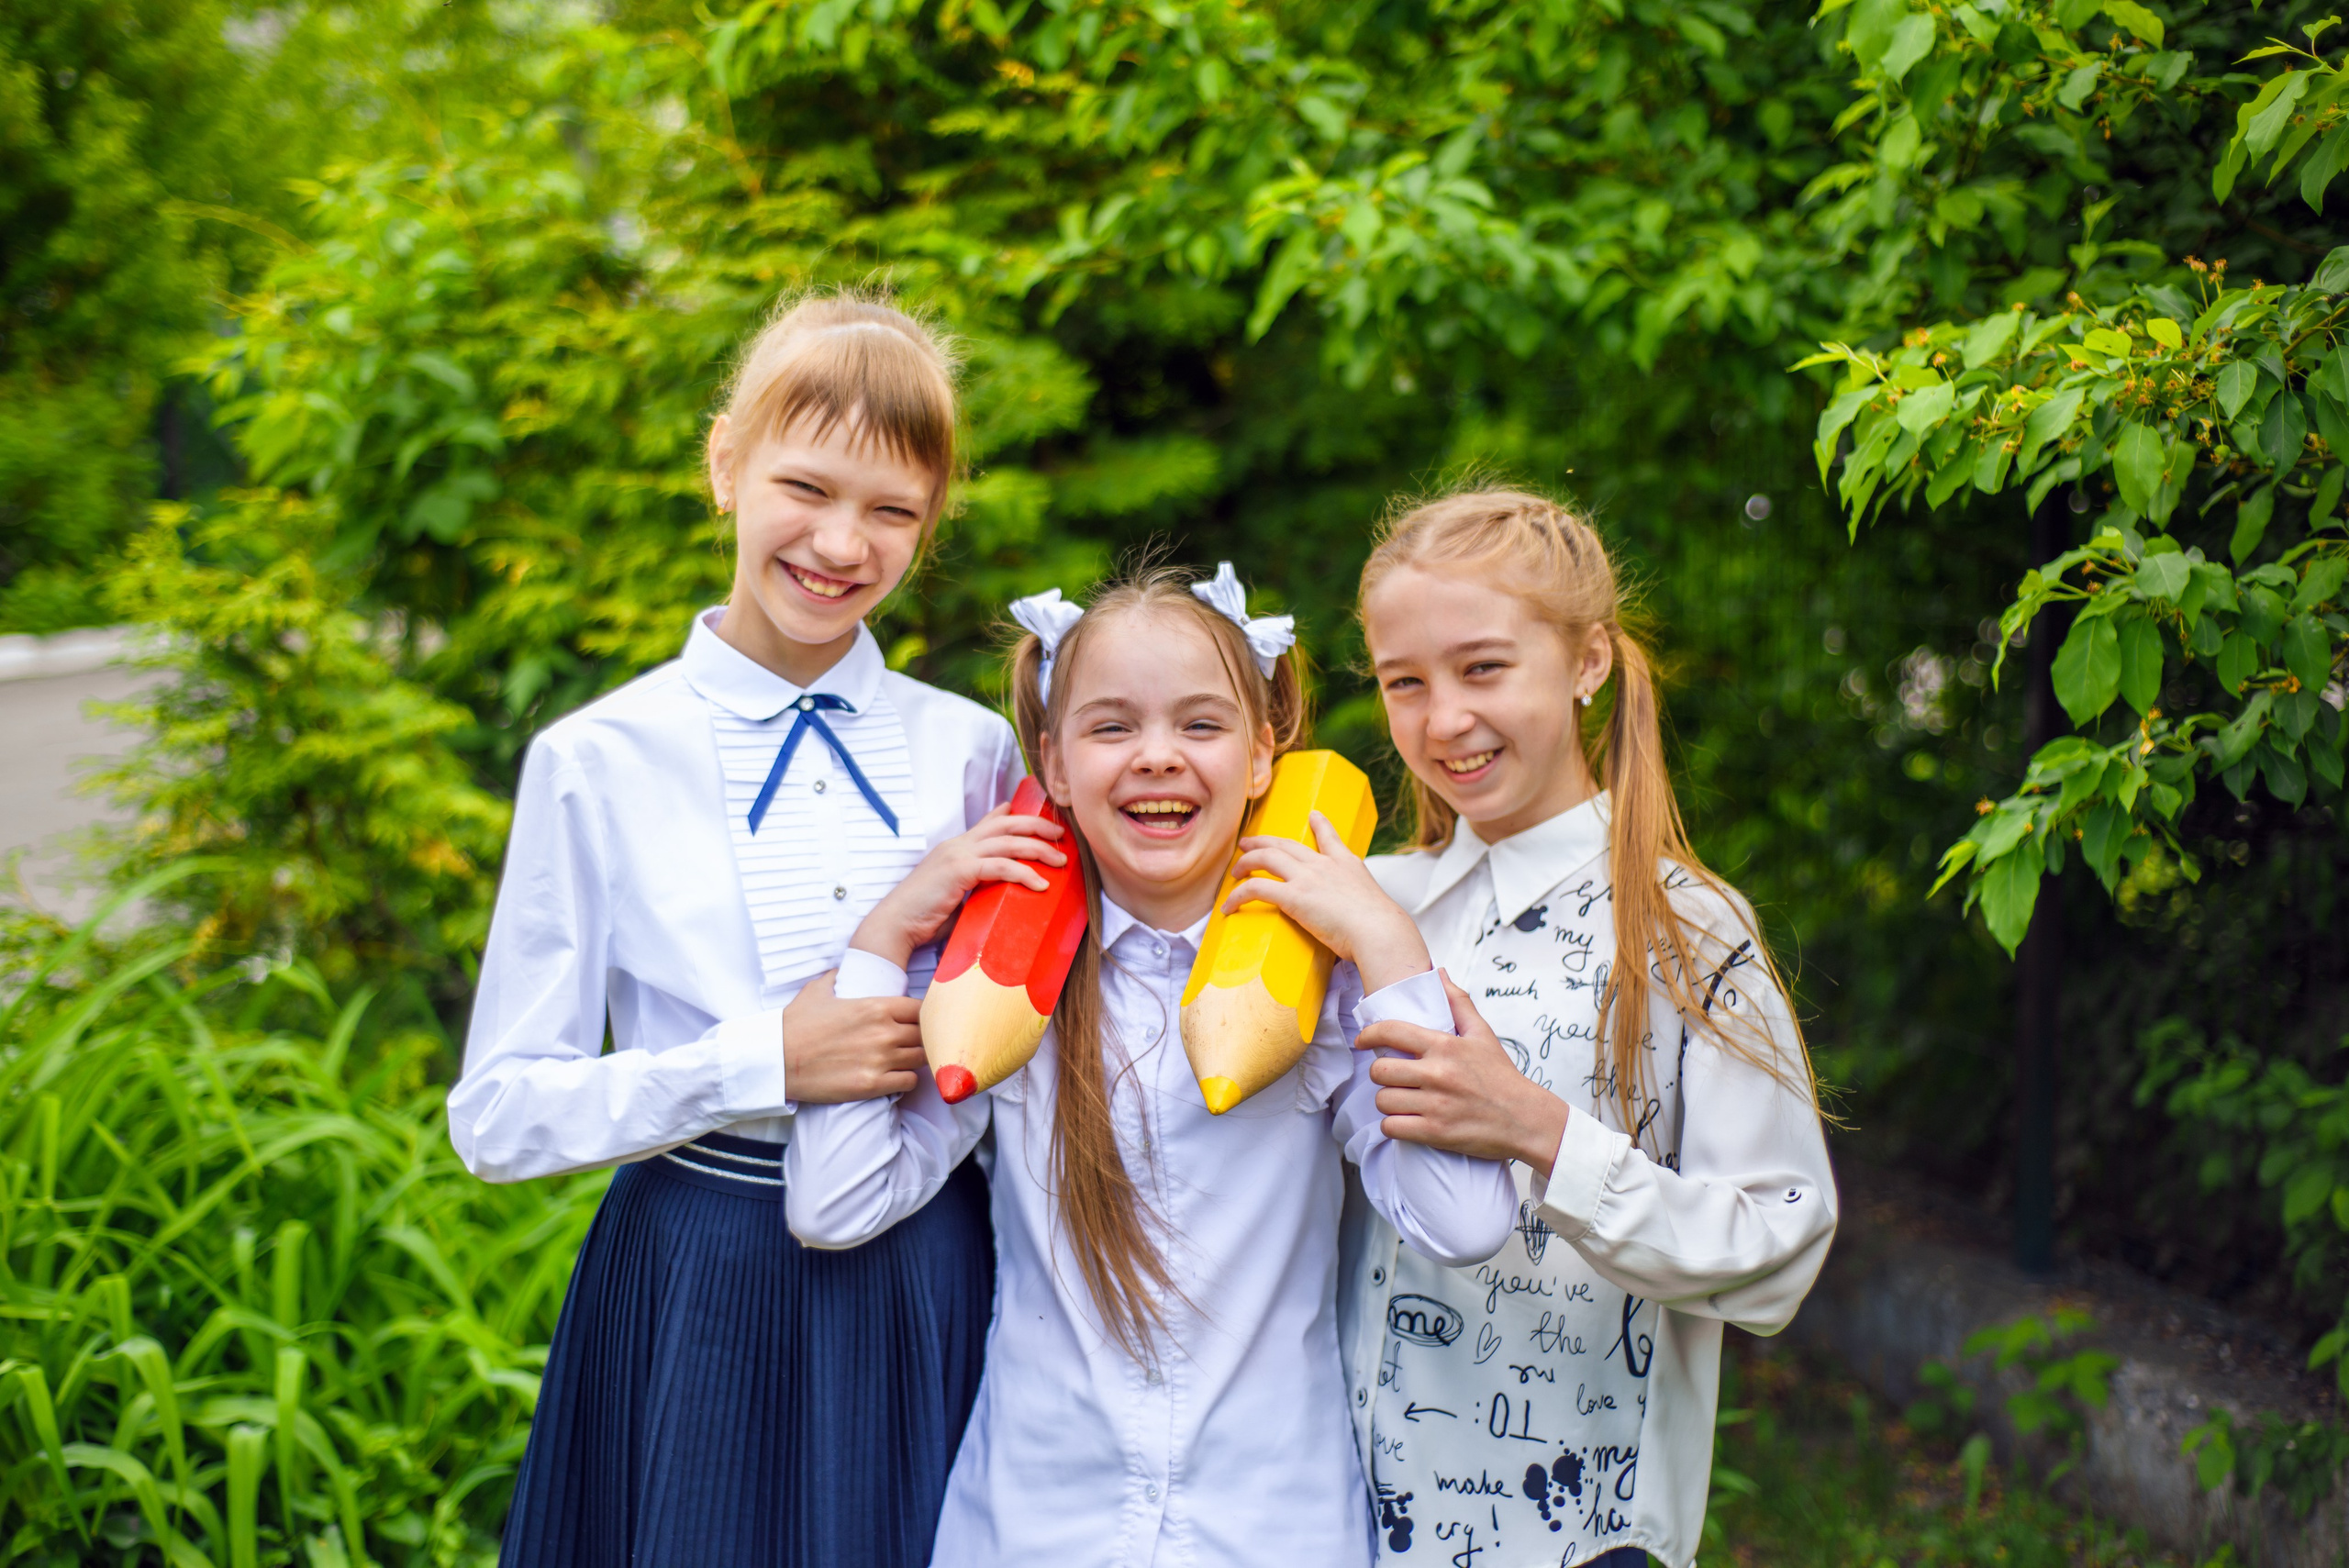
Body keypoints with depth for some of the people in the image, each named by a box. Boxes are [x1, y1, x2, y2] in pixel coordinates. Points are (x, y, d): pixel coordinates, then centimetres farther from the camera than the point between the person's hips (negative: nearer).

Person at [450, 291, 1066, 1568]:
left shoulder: (970, 750, 3)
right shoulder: (597, 763, -4)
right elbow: (499, 1117, -6)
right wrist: (764, 1063, -18)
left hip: (930, 1284, 2)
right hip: (700, 1302, -2)